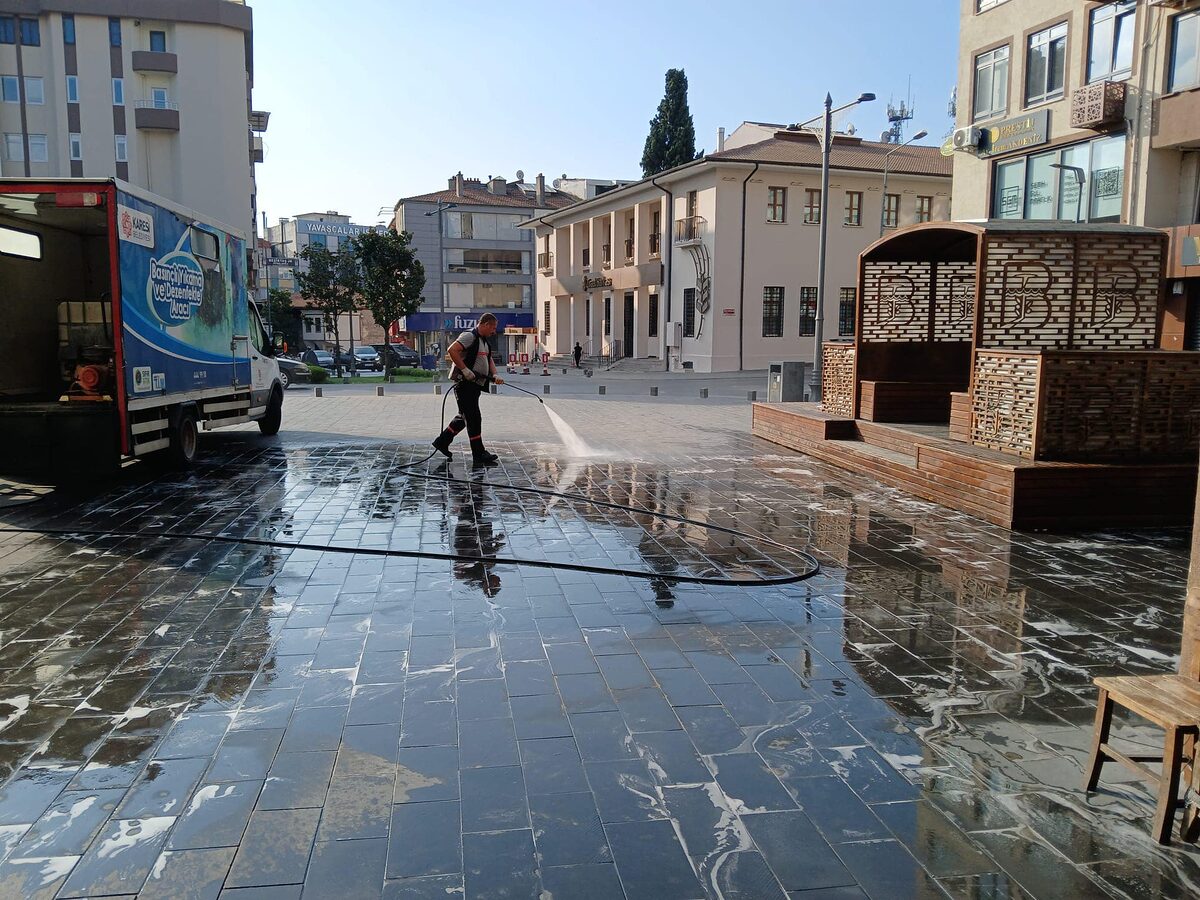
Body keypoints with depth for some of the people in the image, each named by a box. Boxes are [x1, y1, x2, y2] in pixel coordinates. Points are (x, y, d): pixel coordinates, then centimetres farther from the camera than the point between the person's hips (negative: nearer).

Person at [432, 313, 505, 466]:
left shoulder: (485, 341, 18)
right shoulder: (469, 336, -13)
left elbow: (489, 360, 21)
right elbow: (452, 350, -24)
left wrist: (495, 375, 1)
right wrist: (465, 370, -25)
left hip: (476, 385, 10)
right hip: (465, 384, -10)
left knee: (464, 417, 18)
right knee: (474, 418, -7)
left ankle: (442, 442, 31)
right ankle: (479, 455, -3)